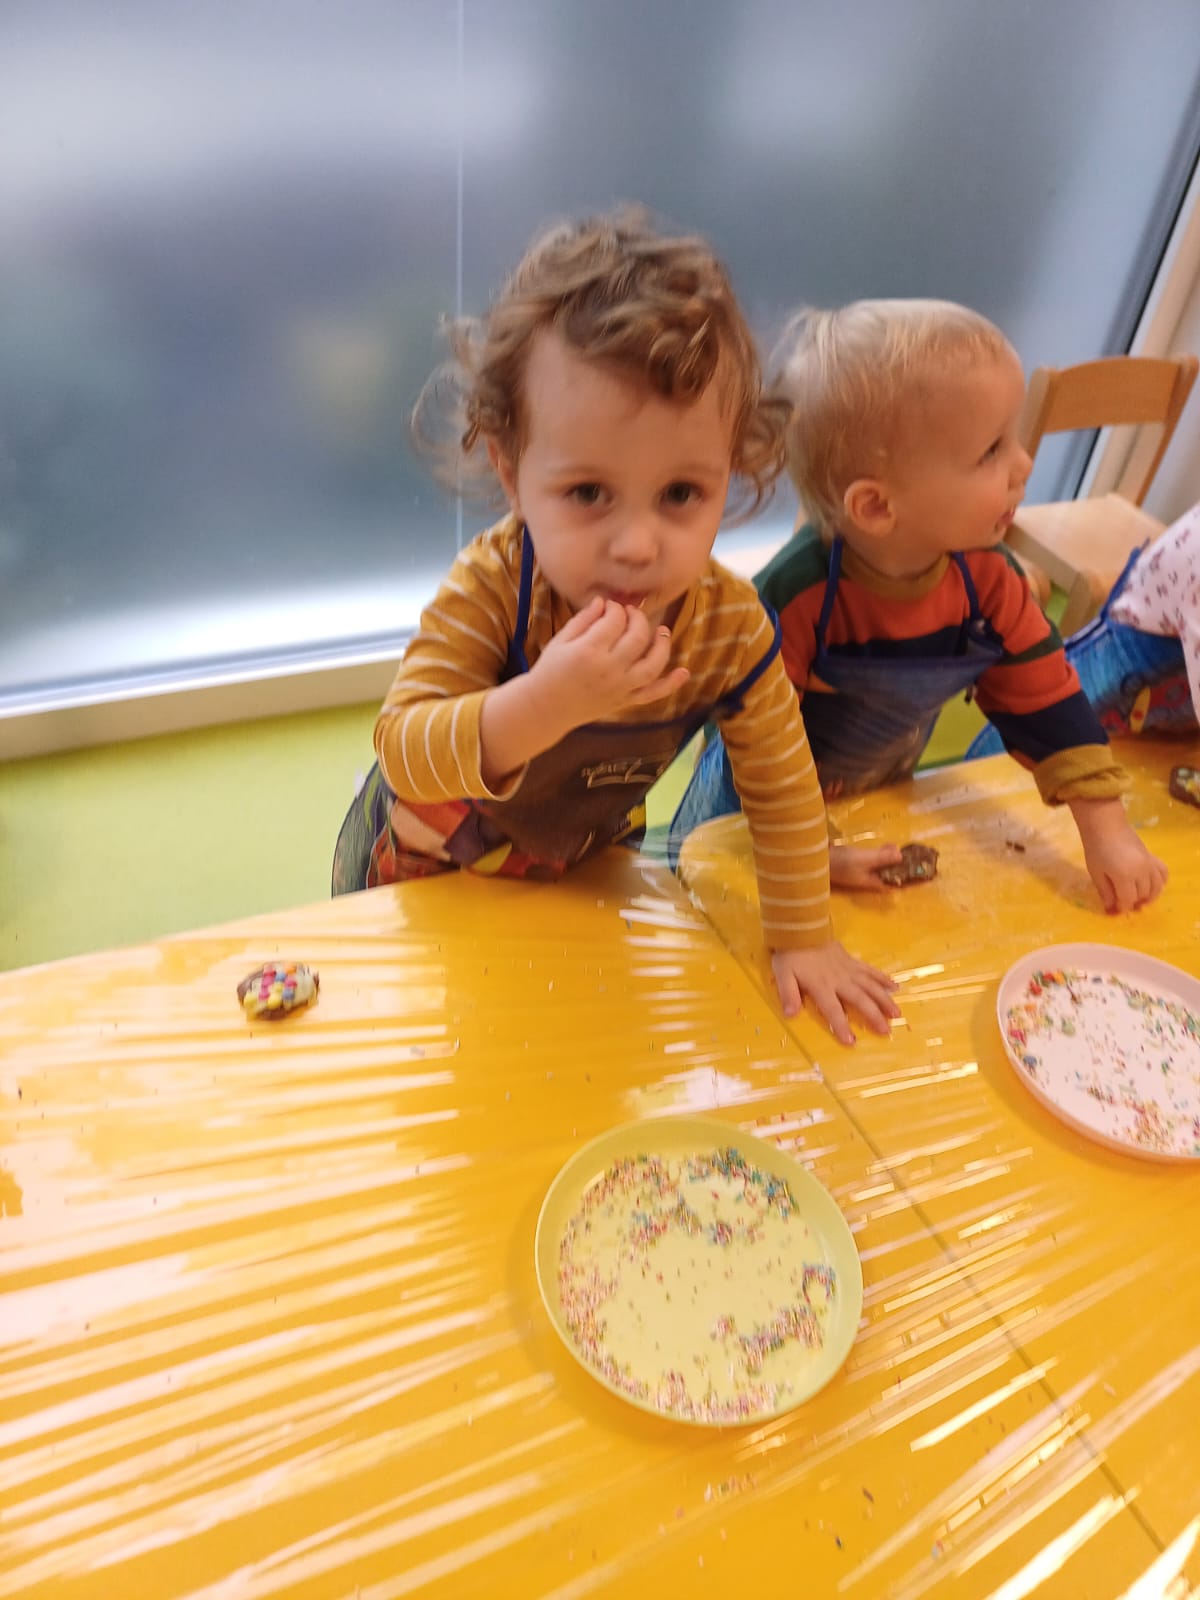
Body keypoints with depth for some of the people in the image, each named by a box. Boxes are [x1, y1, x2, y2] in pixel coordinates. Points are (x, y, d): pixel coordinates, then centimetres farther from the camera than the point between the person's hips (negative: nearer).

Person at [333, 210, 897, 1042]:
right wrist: (541, 705, -58)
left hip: (579, 863, 2)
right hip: (425, 864, -1)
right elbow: (402, 752, -40)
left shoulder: (732, 625, -28)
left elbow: (782, 785, -15)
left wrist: (804, 939, -9)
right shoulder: (488, 590, -36)